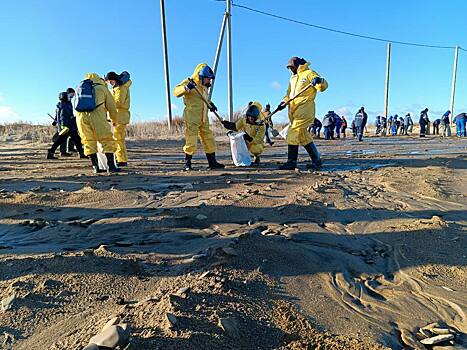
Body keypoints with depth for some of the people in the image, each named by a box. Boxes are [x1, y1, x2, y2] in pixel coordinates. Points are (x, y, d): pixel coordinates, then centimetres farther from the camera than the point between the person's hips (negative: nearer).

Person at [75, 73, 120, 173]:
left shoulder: (80, 88, 26)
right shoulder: (102, 88, 15)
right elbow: (111, 107, 17)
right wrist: (114, 120, 33)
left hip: (81, 116, 4)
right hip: (97, 116, -4)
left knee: (89, 142, 12)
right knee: (107, 140, 3)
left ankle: (95, 167, 10)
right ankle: (111, 166, -3)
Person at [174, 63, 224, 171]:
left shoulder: (204, 86, 18)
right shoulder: (188, 82, -7)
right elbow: (176, 92, -19)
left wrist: (210, 105, 11)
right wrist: (186, 87, -36)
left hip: (204, 120, 8)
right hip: (191, 119, -8)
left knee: (209, 141, 10)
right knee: (191, 143, -6)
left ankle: (212, 163, 19)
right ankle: (187, 164, 10)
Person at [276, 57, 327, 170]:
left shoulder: (309, 73, 2)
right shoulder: (292, 78, 26)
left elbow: (323, 86, -8)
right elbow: (289, 93, 30)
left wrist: (319, 80, -30)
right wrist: (284, 102, 11)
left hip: (305, 109, -8)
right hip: (294, 110, 8)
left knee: (293, 133, -15)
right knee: (303, 136, 5)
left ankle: (291, 162, -13)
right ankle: (316, 160, 11)